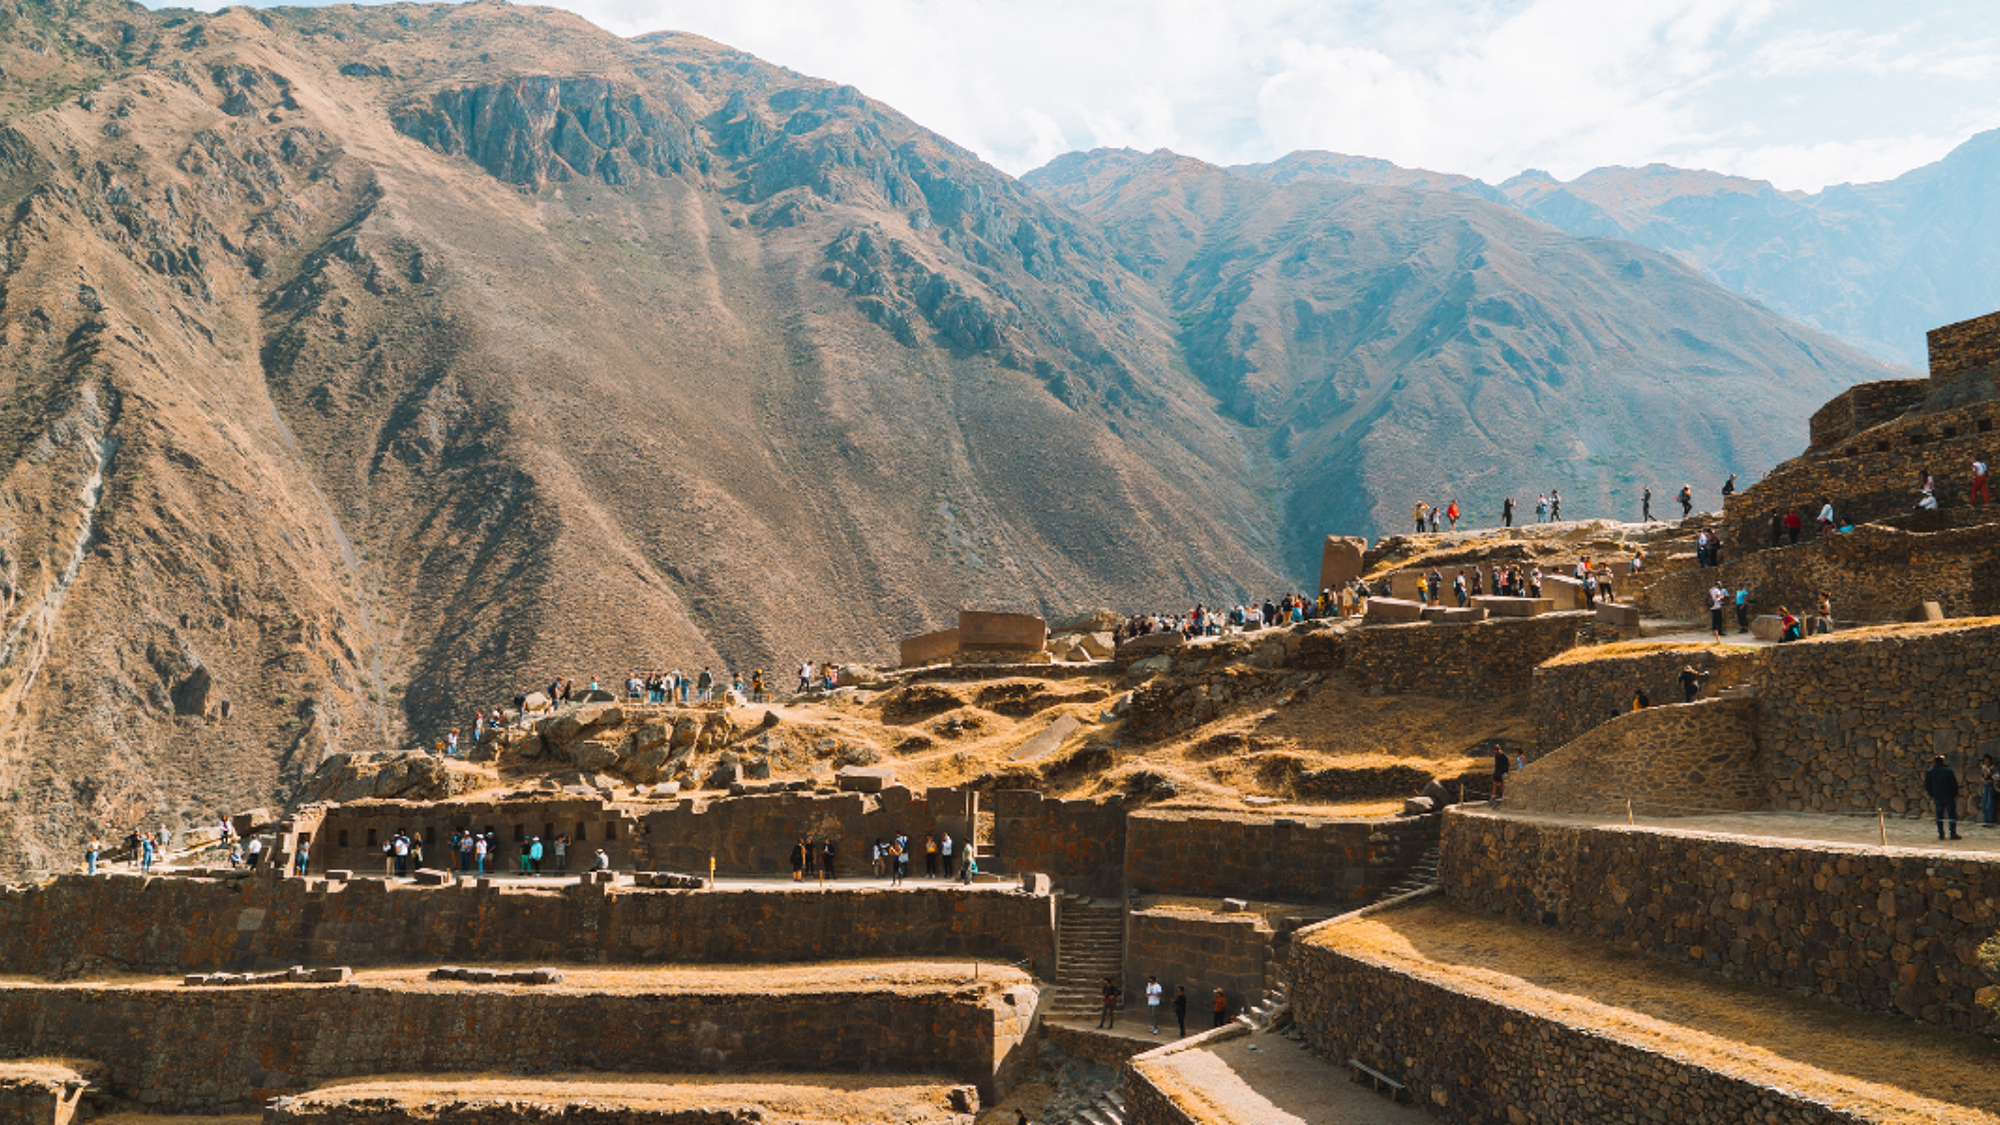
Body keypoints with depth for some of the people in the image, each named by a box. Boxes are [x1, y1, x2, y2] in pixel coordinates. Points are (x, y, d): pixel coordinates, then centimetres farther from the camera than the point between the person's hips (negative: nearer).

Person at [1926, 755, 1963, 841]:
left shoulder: (1929, 772, 0)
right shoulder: (1948, 771, -8)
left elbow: (1927, 786, 3)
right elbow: (1954, 784, -7)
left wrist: (1932, 795, 15)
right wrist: (1955, 794, 5)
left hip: (1937, 797, 2)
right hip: (1949, 797, -2)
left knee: (1939, 816, 7)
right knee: (1952, 815, 4)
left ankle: (1941, 834, 6)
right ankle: (1953, 833, 1)